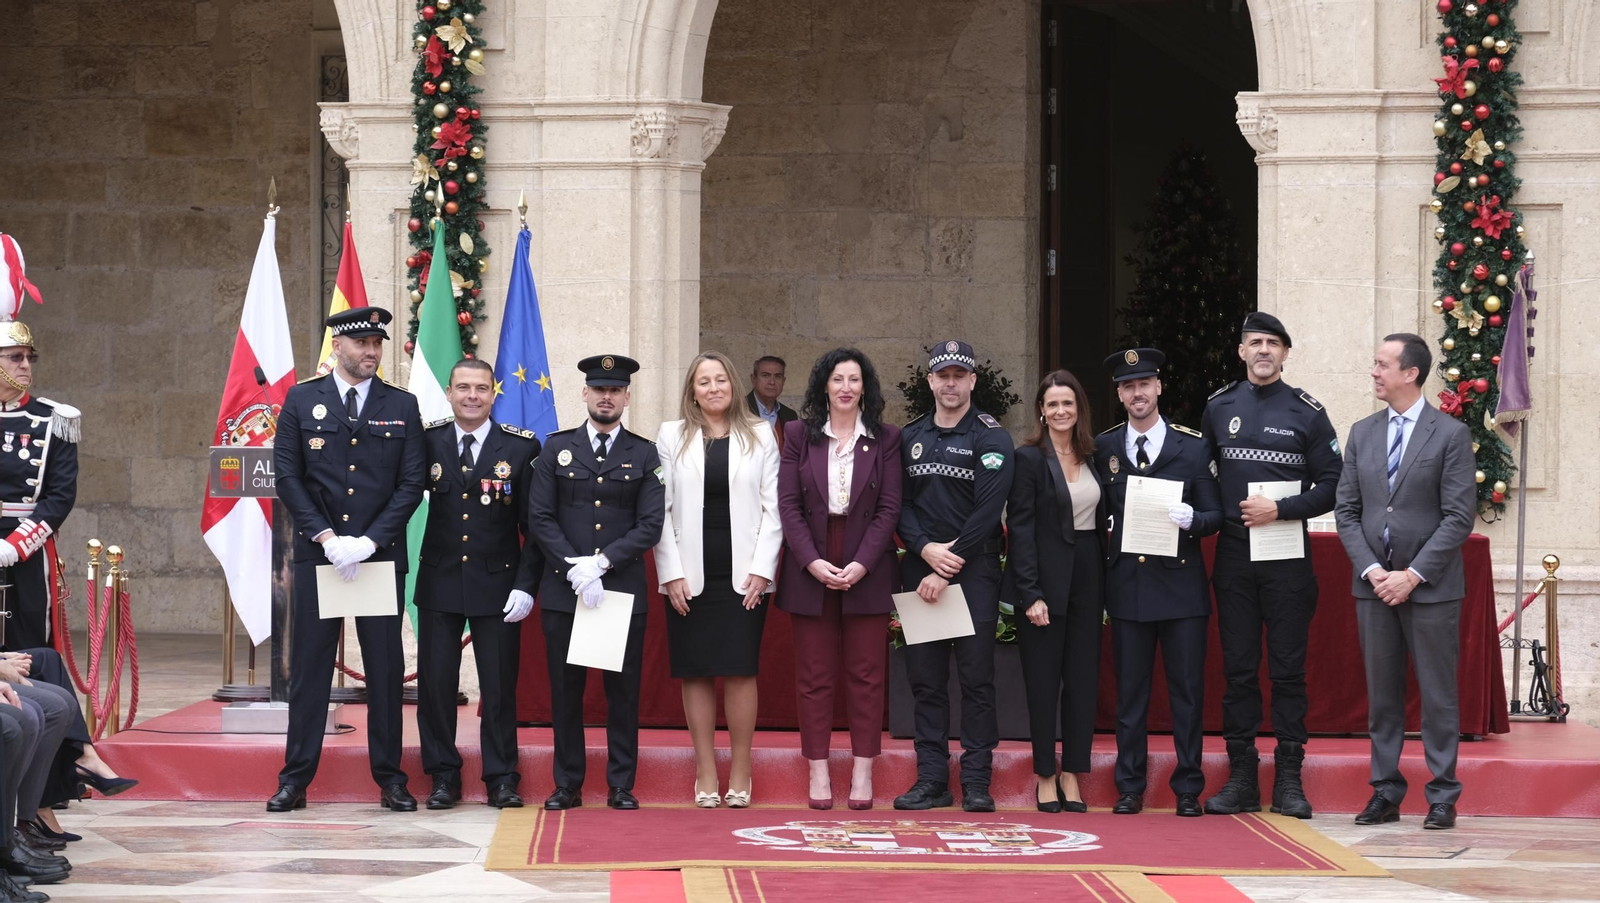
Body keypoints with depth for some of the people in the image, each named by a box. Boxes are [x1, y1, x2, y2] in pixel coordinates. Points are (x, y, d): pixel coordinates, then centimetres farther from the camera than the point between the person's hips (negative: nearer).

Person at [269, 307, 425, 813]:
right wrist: (327, 538, -9)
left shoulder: (401, 406, 7)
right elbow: (287, 474, 1)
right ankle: (295, 780, 5)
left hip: (382, 555, 1)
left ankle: (390, 780, 10)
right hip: (316, 556, 0)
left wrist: (369, 541, -9)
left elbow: (412, 482, 2)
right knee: (308, 668, 1)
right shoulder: (302, 401, 6)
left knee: (385, 669, 3)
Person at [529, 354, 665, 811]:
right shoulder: (557, 448, 8)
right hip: (562, 590, 0)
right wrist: (575, 570, -10)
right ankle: (567, 784, 10)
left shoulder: (645, 455, 7)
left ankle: (621, 785, 8)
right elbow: (540, 517, 2)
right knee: (565, 689, 3)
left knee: (623, 690, 1)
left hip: (624, 590, 0)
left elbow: (651, 525, -1)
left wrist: (601, 562, -13)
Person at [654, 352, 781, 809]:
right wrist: (672, 573, -6)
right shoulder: (672, 436, 7)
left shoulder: (759, 436, 7)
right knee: (696, 673, 1)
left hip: (743, 574, -1)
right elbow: (660, 509, 3)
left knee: (740, 671, -3)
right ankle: (706, 775, 7)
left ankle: (740, 774, 4)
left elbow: (772, 509, 4)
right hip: (690, 575, 1)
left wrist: (761, 569, -5)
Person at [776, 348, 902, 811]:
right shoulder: (799, 435, 6)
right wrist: (812, 561, -11)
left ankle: (863, 772, 6)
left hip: (867, 571, -1)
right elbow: (788, 503, 0)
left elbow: (889, 507, -1)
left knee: (866, 675, 2)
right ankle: (818, 772, 6)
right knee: (814, 677, 2)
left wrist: (861, 564, -12)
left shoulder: (885, 438, 3)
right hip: (810, 569, 1)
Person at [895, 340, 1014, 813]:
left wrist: (948, 567, -14)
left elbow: (987, 512, -10)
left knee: (976, 676, -3)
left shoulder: (990, 438, -2)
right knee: (925, 676, 4)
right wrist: (926, 549, -11)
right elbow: (898, 503, 7)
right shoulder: (909, 437, 12)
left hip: (974, 569, -4)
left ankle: (976, 782, 1)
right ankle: (932, 778, 9)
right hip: (920, 564, 4)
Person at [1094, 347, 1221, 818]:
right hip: (1127, 584, 1)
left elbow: (1214, 515, 2)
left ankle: (1188, 789, 8)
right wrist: (1104, 552, -1)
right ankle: (1130, 788, 11)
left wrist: (1191, 519, -17)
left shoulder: (1192, 447, 4)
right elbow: (1098, 512, 15)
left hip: (1181, 584, -1)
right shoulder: (1103, 448, 8)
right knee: (1130, 691, 4)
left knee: (1187, 690, 1)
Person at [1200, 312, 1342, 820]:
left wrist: (1281, 510, -12)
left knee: (1289, 668, 0)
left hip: (1288, 556, -2)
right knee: (1238, 668, 4)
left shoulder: (1307, 412, 1)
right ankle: (1241, 778, 8)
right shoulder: (1219, 408, 9)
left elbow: (1332, 486, 0)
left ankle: (1289, 780, 4)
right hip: (1233, 555, 2)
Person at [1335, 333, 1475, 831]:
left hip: (1431, 585, -4)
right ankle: (1385, 793, 13)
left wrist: (1412, 574, -13)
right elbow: (1346, 510, 9)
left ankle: (1442, 798, 6)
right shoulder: (1362, 433, 10)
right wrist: (1371, 569, -5)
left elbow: (1459, 516, -8)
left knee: (1438, 694, 0)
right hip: (1374, 584, 4)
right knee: (1382, 694, 7)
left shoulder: (1451, 434, -4)